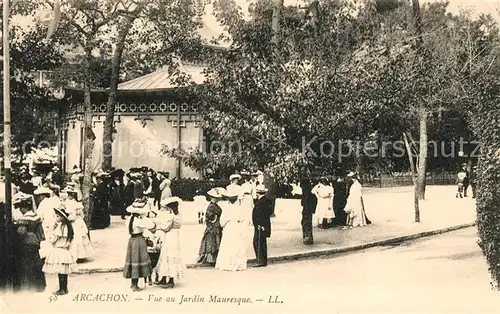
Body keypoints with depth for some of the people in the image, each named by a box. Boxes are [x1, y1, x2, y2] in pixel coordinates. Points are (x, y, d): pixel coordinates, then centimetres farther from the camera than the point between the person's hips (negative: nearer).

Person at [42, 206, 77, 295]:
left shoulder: (59, 227, -17)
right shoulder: (67, 226, 8)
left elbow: (52, 240, -15)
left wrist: (50, 238, 6)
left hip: (59, 251, -9)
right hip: (65, 250, 9)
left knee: (60, 272, -3)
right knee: (64, 272, 13)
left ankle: (62, 289, 0)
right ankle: (65, 288, 19)